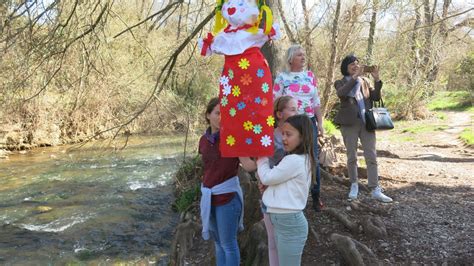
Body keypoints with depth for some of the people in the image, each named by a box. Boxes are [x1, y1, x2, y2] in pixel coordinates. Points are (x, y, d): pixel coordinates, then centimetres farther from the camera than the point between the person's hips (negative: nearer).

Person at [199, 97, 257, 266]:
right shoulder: (204, 140, 4)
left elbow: (249, 166, -21)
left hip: (227, 195, -6)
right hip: (208, 195, 6)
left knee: (228, 243, 5)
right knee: (218, 241, 19)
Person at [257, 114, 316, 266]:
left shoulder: (294, 161, -22)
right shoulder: (300, 159, 10)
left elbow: (266, 177, -14)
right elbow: (273, 178, 16)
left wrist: (262, 158, 2)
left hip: (289, 221, -10)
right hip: (284, 220, 10)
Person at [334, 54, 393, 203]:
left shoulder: (365, 81, 14)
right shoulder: (340, 83, 3)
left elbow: (376, 97, 3)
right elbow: (341, 93, -21)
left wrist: (377, 79, -10)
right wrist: (355, 76, -25)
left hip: (367, 122, 3)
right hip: (349, 123, -3)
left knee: (371, 157, -1)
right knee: (352, 157, 6)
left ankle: (375, 190, 3)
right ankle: (354, 185, 23)